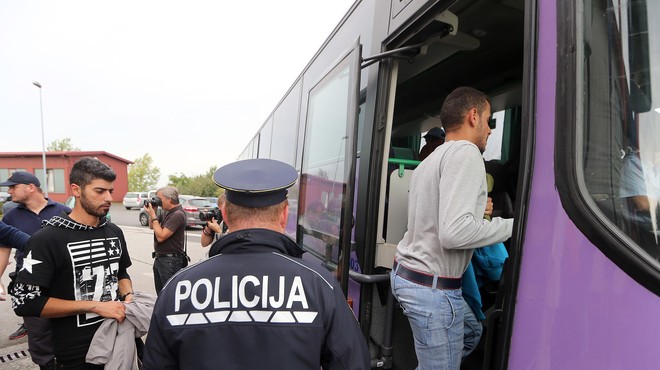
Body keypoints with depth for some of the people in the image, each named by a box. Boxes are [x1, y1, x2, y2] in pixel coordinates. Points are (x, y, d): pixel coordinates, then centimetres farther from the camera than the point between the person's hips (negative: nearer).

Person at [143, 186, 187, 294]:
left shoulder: (178, 214, -20)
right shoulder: (166, 212, 8)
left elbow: (161, 236, -22)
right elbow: (151, 226, 21)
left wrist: (153, 215, -15)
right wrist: (152, 212, 4)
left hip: (170, 261, -9)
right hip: (159, 258, 9)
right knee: (160, 294, 19)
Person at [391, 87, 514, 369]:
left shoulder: (430, 160, 13)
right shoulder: (466, 152, -16)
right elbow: (453, 233, -26)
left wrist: (473, 210, 14)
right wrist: (513, 225, -14)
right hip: (433, 288, -10)